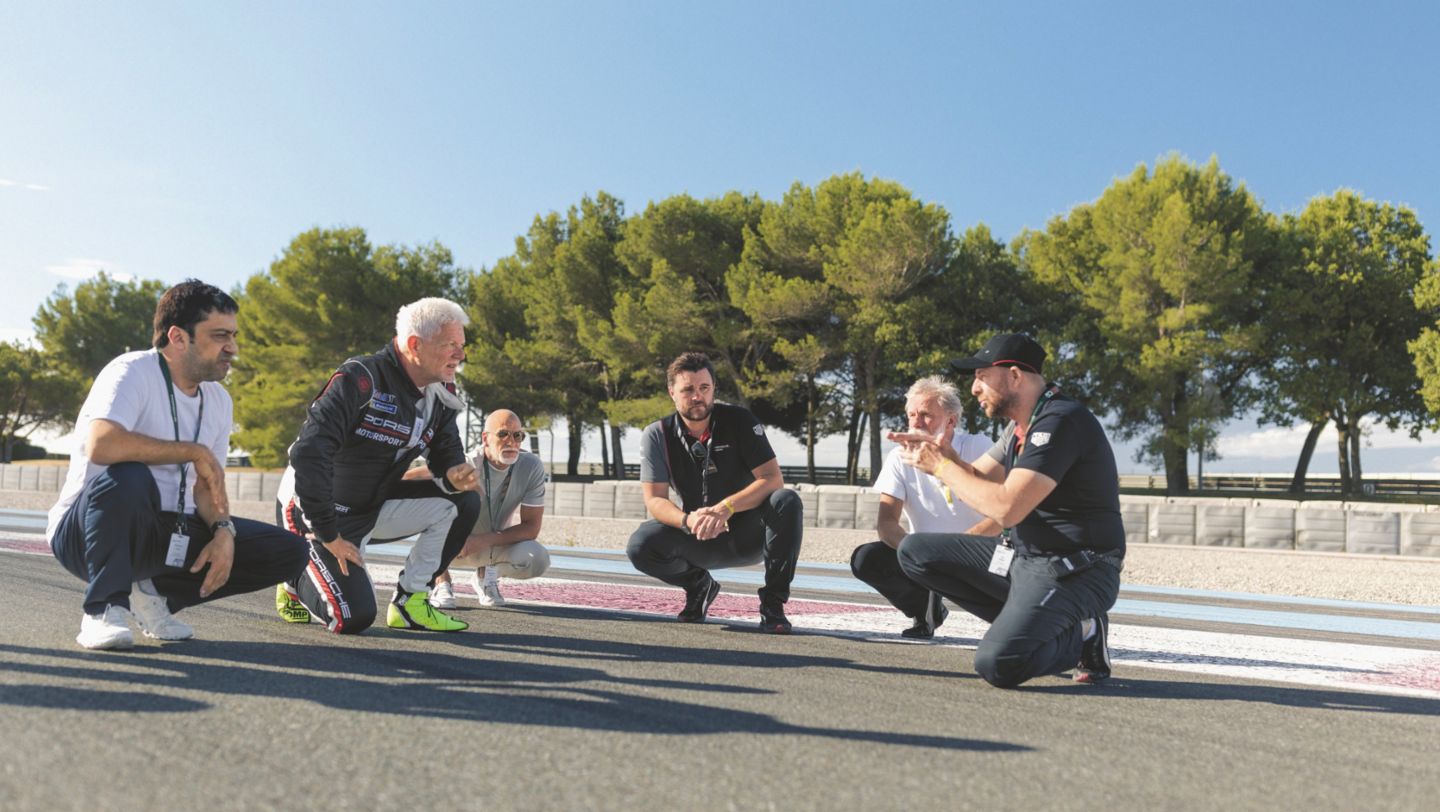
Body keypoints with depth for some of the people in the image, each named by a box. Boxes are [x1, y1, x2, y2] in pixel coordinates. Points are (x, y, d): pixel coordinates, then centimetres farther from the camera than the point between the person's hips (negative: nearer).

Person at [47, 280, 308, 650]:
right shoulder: (134, 373, -16)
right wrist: (194, 451, -25)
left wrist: (223, 530, -12)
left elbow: (207, 485, 9)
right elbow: (100, 445, -36)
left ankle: (153, 591, 4)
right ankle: (104, 608, -18)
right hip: (84, 531, -6)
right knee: (128, 477, -39)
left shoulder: (218, 399, 6)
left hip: (167, 533, 6)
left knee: (288, 552, -6)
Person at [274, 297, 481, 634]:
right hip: (312, 511, -7)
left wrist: (456, 476, -22)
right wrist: (328, 535, -28)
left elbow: (448, 454, 5)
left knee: (463, 501, -9)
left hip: (373, 508, 7)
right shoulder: (360, 379, -26)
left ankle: (410, 602, 0)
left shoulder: (441, 394, -2)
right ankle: (296, 581, 15)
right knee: (355, 617, -18)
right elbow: (308, 454, -31)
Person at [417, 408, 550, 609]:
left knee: (538, 559, -27)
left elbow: (531, 527, -18)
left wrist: (484, 540, -28)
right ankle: (441, 581, -12)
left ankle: (486, 574, 9)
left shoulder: (532, 467, -20)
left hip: (495, 543, 2)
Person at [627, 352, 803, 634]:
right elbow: (654, 500, -13)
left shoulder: (740, 421, -12)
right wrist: (688, 521, -36)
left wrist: (726, 508, -36)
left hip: (748, 535, -1)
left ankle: (772, 604, -18)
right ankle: (699, 586, 8)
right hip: (698, 540, 2)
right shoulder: (657, 435, -8)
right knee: (641, 546, -25)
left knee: (786, 502, -31)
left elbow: (773, 479, -20)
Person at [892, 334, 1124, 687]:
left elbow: (1006, 508, -27)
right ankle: (1023, 624, 3)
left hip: (1071, 573, -10)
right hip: (1020, 556, 10)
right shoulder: (1022, 426, 10)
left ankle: (1080, 636, 2)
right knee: (915, 551, 4)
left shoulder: (1061, 421, -20)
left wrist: (941, 466, -15)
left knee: (997, 663, -29)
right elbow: (978, 482, 15)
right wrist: (938, 454, -5)